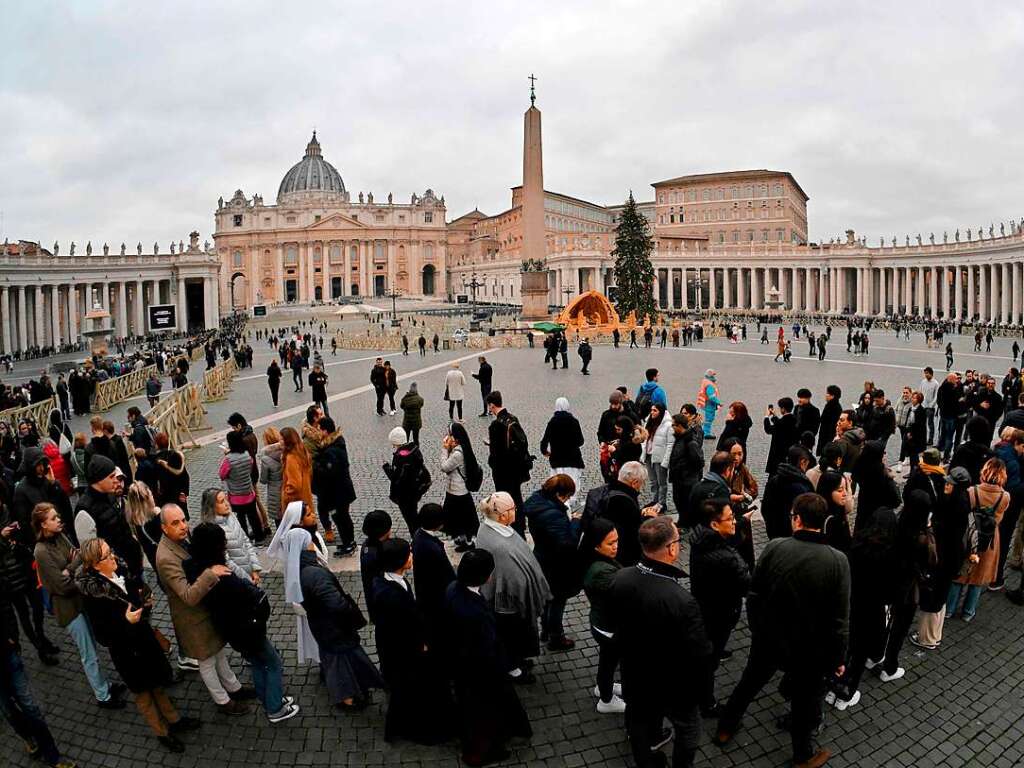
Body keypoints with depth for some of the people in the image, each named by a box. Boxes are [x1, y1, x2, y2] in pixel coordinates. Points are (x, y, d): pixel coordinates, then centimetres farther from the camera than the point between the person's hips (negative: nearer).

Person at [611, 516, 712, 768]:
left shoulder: (620, 579, -19)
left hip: (634, 677, 5)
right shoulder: (682, 602, -38)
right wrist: (701, 693, -7)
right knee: (688, 729, 25)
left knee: (639, 723, 28)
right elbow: (699, 656, -25)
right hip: (672, 687, -5)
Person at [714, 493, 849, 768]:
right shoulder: (838, 561, -20)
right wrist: (838, 657, 0)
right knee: (805, 702, 22)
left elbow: (754, 596, -7)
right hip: (809, 650, -2)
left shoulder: (774, 547, -17)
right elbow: (840, 619, -15)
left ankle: (725, 729, 45)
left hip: (767, 639, 2)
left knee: (749, 683, 26)